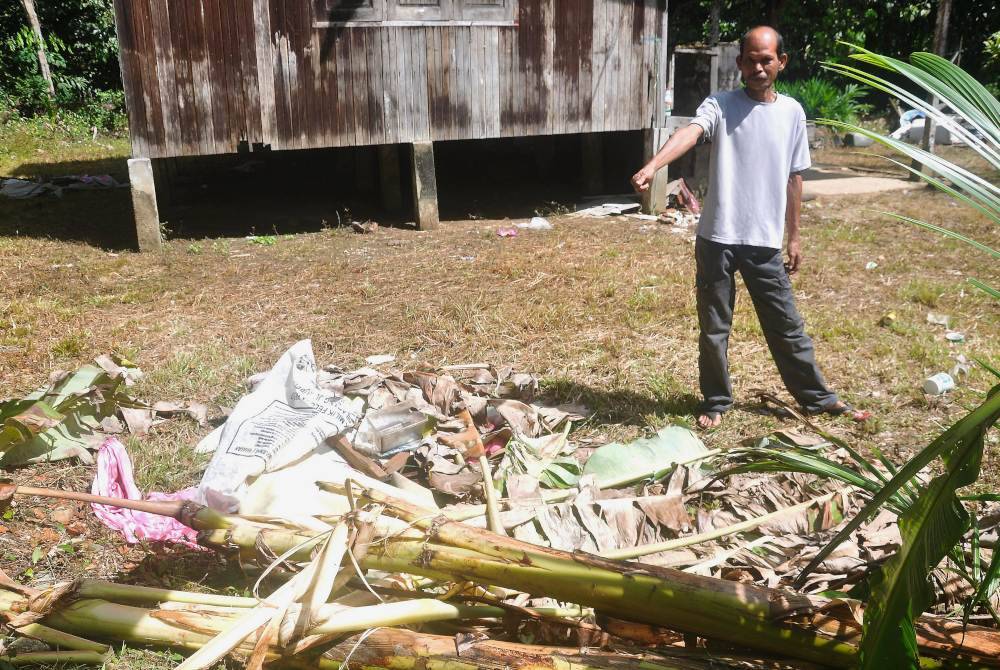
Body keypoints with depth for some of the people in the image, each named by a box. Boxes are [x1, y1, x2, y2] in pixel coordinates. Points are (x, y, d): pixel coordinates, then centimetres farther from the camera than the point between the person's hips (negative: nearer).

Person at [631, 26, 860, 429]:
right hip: (717, 238, -2)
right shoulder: (720, 105, -5)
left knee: (786, 325, 14)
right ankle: (716, 401, 26)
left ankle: (816, 397, 30)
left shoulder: (792, 112, 6)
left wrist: (794, 236, 14)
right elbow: (689, 134, -26)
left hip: (765, 242, 3)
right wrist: (651, 167, -45)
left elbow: (793, 178, 13)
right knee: (714, 328, 9)